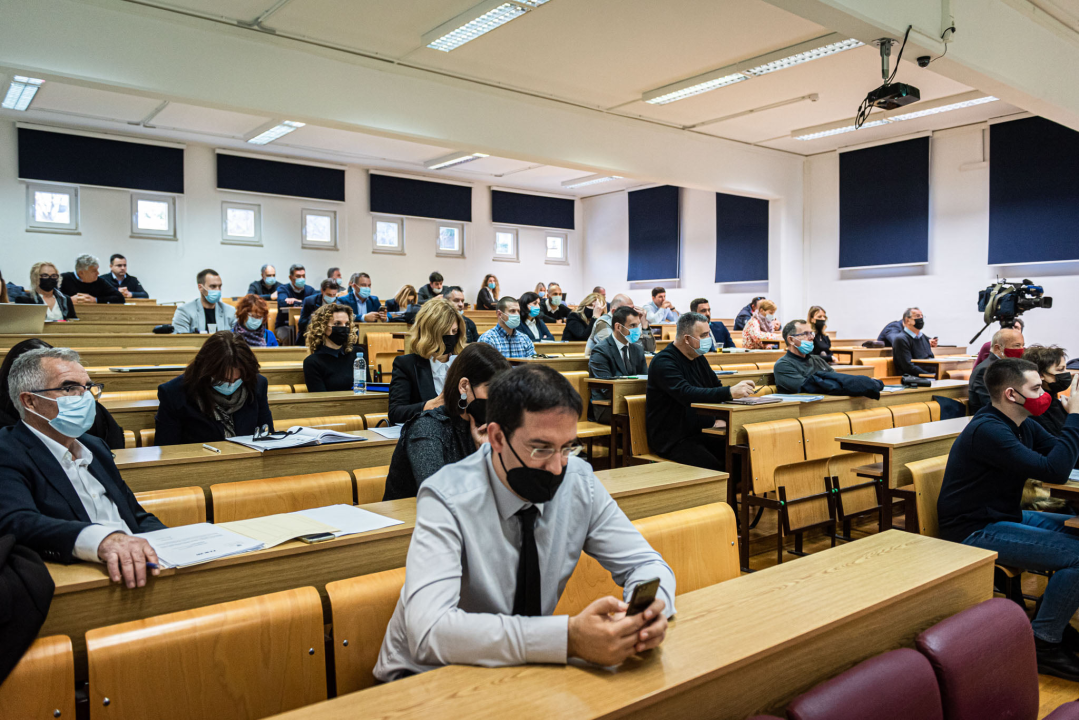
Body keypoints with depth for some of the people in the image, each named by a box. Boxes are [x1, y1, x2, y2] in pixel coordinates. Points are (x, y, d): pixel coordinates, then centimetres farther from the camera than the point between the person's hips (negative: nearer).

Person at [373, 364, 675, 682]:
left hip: (523, 665, 6)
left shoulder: (579, 481, -10)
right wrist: (569, 637, -44)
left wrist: (649, 608, -27)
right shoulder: (448, 500, -24)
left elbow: (646, 563, -3)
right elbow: (429, 630, -36)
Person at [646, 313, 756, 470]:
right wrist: (730, 392, -36)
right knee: (714, 469, -29)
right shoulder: (663, 362, -13)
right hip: (672, 439, -7)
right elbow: (686, 394, -29)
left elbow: (717, 387, 22)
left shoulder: (699, 359, 15)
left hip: (700, 433, 8)